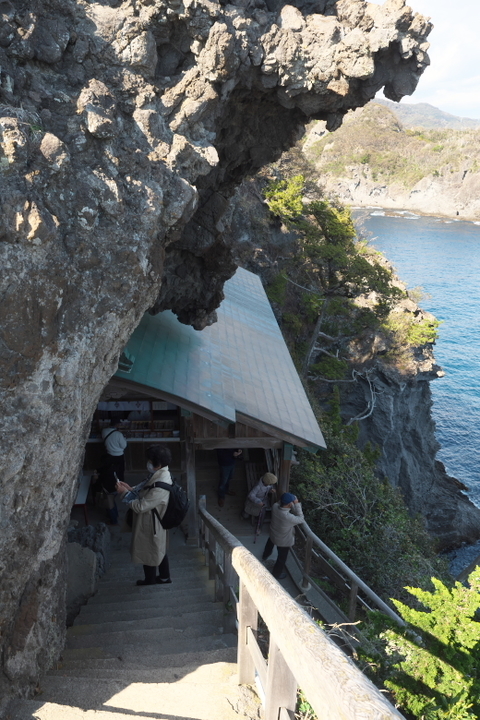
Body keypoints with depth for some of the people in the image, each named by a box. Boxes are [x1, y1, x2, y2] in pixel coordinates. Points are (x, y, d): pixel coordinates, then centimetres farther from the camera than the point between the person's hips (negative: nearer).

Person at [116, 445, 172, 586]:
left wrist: (124, 493, -22)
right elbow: (145, 496, 9)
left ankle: (150, 579, 38)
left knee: (148, 552, 15)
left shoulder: (160, 487, -36)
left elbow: (140, 506, -31)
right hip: (153, 522, 9)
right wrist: (130, 488, -3)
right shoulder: (160, 475, -5)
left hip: (149, 525, -9)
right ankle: (164, 576, 41)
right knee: (159, 550, 24)